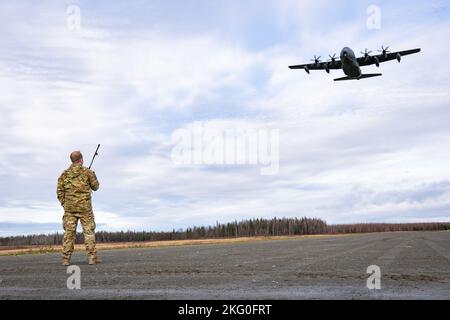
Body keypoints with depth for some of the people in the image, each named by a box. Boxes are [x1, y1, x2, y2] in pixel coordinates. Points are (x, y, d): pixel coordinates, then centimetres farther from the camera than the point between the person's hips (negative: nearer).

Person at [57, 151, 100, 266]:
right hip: (84, 207, -3)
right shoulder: (87, 172, -2)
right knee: (89, 231, 3)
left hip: (69, 208, 3)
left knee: (69, 232, 4)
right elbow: (95, 187, 8)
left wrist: (64, 204, 12)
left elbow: (60, 192, 4)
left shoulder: (64, 174, 6)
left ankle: (66, 258, 1)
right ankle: (92, 257, 1)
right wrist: (93, 175, 24)